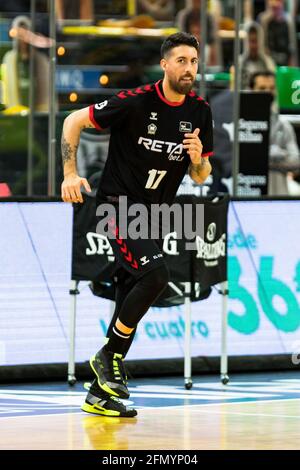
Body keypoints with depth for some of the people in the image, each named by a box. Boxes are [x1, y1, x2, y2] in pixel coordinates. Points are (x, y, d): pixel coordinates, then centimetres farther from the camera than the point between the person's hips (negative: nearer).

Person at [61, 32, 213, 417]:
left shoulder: (199, 112, 2)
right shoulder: (136, 101, -15)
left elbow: (200, 177, 10)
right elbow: (74, 121, -7)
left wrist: (197, 158, -13)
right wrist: (70, 175, -15)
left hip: (154, 212, 6)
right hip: (118, 202, -6)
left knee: (130, 301, 6)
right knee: (154, 275, -26)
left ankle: (100, 393, 13)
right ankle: (109, 357, -10)